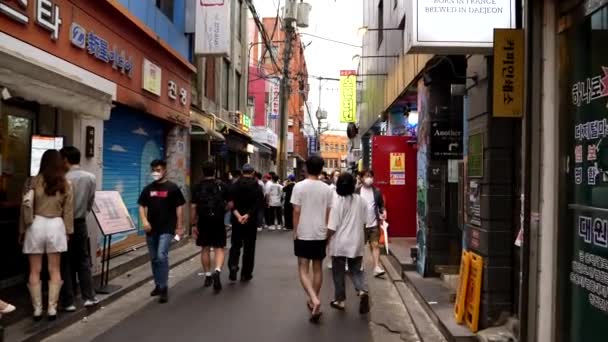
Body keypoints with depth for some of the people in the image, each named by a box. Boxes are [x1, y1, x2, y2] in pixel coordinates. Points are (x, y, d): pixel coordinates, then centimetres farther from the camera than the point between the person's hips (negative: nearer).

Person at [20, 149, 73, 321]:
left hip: (36, 225, -1)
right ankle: (52, 309, 10)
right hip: (56, 226, 1)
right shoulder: (66, 184, 3)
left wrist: (22, 230, 4)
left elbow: (26, 206, -5)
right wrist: (68, 231, 12)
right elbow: (68, 211, 4)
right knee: (54, 270, 9)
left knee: (35, 271, 8)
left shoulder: (33, 181, -2)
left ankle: (37, 309, 12)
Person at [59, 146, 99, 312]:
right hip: (81, 223, 4)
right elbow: (90, 203, 5)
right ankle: (89, 297, 14)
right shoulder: (91, 178, -2)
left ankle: (68, 302, 10)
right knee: (84, 260, 15)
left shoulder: (64, 179, -16)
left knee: (66, 263, 5)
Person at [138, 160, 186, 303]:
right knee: (154, 259, 12)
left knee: (162, 256, -17)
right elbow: (142, 206, 10)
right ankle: (158, 285, 27)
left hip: (167, 228, -5)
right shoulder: (148, 188, 8)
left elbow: (179, 207, -3)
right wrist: (144, 220, -8)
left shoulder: (172, 187, -4)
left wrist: (179, 227, -7)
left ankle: (164, 288, -9)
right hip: (151, 229, 5)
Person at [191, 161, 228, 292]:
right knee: (219, 248, 3)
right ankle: (217, 271, -20)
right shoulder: (221, 186, 0)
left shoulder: (197, 187, 0)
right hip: (218, 221, -1)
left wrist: (193, 224, 1)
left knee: (205, 249, 13)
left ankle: (208, 276, 21)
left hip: (203, 222, 1)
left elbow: (193, 207, -4)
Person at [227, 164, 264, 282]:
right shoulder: (257, 187, -5)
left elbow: (231, 203, -11)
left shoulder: (234, 186, -2)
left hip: (236, 221, 1)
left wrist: (238, 216, -17)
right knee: (249, 247, 8)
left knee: (235, 245, 12)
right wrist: (247, 215, -17)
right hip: (251, 221, -1)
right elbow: (257, 205, -14)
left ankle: (233, 266, -9)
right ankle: (246, 274, 13)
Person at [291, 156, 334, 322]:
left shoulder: (299, 186, -9)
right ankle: (314, 301, 24)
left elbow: (296, 212, -9)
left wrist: (295, 232, 2)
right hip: (320, 234, 3)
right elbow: (328, 213, 4)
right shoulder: (327, 189, 0)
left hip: (303, 234, -3)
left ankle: (314, 300, -16)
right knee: (318, 268, 14)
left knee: (303, 269, 3)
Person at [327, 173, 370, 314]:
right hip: (356, 242, 3)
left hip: (339, 243, -3)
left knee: (338, 272, 12)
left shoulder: (336, 201, -16)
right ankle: (362, 291, -10)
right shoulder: (361, 201, -4)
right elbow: (364, 222, 6)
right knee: (356, 270, 14)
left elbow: (332, 227, -14)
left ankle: (339, 300, 20)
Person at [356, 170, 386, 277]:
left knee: (375, 245, -4)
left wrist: (383, 211, -12)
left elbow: (381, 205, 8)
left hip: (374, 224, 1)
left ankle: (376, 267, -4)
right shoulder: (357, 191, -3)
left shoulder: (377, 191, 3)